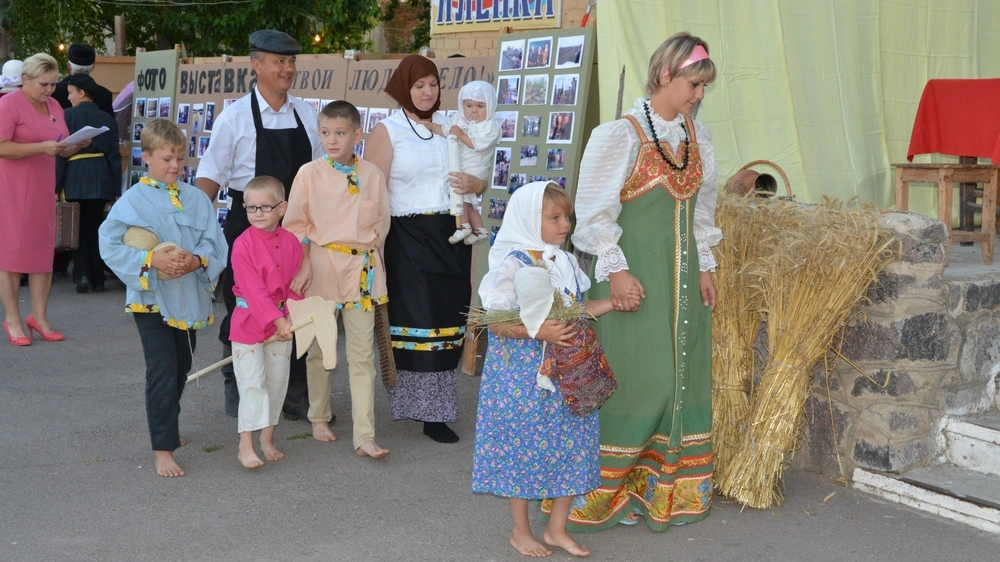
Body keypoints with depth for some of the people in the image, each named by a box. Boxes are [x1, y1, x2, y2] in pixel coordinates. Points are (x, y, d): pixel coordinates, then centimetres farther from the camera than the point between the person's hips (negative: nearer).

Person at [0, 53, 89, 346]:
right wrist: (41, 147, -24)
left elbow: (63, 150, 18)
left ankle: (39, 316, 13)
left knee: (43, 249, 6)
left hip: (42, 187, 7)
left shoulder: (54, 106, 12)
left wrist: (78, 145, -4)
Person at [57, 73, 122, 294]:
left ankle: (82, 274, -5)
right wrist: (116, 189, 9)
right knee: (95, 227, 11)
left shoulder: (68, 115, -3)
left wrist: (56, 185, -4)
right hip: (101, 178, 3)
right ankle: (97, 279, 12)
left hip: (75, 178, -3)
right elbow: (114, 155, 5)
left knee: (77, 227, 8)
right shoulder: (108, 119, 7)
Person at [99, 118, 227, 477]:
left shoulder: (197, 199, 3)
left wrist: (196, 261, -20)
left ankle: (166, 427, 38)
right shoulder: (132, 201, -7)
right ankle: (163, 449, -3)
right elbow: (110, 244, -14)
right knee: (163, 373, -9)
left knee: (180, 370, 17)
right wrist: (151, 259, -24)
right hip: (151, 297, -4)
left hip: (190, 297, 5)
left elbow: (216, 245, 0)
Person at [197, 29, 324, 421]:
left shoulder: (306, 114, 6)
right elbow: (212, 173, -7)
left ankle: (296, 396, 19)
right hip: (247, 224, -3)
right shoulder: (236, 116, -6)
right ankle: (238, 395, 23)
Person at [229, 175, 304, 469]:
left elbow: (295, 285, 4)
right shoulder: (243, 245, -14)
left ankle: (267, 440, 25)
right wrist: (277, 320, -25)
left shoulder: (291, 242, -1)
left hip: (282, 324, 5)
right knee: (252, 384, -6)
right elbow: (253, 290, -20)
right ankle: (245, 447, 0)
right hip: (248, 322, -5)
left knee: (277, 382, 12)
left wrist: (292, 317, -9)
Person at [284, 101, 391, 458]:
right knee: (319, 350, 11)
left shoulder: (372, 175, 1)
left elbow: (381, 222, 11)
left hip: (362, 269, 1)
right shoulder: (309, 174, -3)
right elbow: (295, 223, 1)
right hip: (321, 265, -1)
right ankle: (319, 418, 30)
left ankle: (364, 437, 0)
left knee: (362, 355, 0)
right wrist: (303, 263, -4)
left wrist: (368, 250, 4)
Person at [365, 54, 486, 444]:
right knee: (417, 322, -6)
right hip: (408, 239, -5)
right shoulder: (388, 131, 0)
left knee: (447, 322, 4)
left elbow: (479, 179, 22)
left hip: (450, 236, 5)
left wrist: (473, 184, -3)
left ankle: (436, 408, 14)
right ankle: (429, 411, 3)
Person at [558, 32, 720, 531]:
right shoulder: (620, 134, -11)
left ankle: (668, 488, 21)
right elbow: (595, 211, -12)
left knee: (683, 375, 9)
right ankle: (606, 491, 9)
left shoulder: (696, 135, 9)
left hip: (684, 277, 7)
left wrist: (704, 268, 13)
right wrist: (616, 270, -16)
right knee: (634, 381, -4)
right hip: (636, 278, -7)